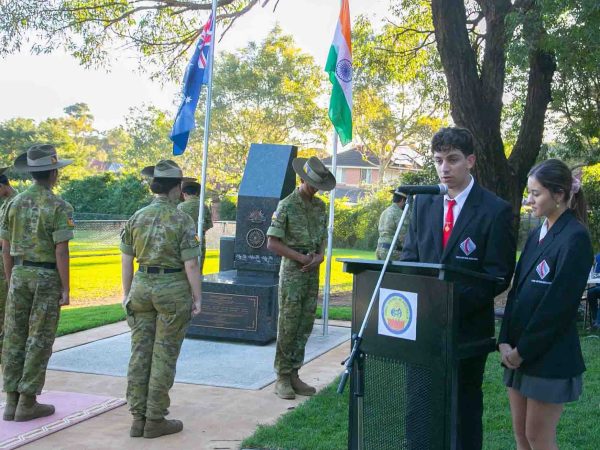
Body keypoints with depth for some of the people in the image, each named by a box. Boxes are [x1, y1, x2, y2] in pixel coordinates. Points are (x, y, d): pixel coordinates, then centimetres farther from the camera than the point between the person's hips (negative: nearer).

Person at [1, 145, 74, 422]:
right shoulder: (59, 206, -11)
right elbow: (61, 251, -15)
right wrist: (65, 288, -10)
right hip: (47, 277, -5)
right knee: (39, 340, 1)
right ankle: (28, 402, 4)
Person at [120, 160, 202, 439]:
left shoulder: (136, 218, 4)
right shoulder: (182, 220, -10)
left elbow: (126, 259, 7)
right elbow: (190, 263, -12)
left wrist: (127, 294, 15)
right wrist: (197, 298, -5)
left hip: (142, 287, 5)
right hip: (173, 290, -5)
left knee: (140, 352, 8)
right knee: (164, 355, 2)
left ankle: (138, 418, 13)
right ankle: (155, 420, 7)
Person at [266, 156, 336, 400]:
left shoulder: (320, 206, 11)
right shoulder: (287, 205, -9)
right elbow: (272, 243, -12)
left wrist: (319, 256, -4)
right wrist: (301, 258, -14)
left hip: (313, 272, 6)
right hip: (292, 272, -6)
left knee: (305, 325, 8)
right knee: (288, 325, -4)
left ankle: (294, 375, 16)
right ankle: (282, 378, 4)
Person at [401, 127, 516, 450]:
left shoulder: (496, 210, -8)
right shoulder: (423, 203, 7)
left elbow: (498, 275, -11)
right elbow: (409, 257, 10)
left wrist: (455, 301, -21)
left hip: (468, 325, -4)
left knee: (464, 405, 10)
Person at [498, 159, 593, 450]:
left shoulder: (574, 238, -13)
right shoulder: (536, 235, 13)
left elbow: (558, 304, -18)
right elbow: (517, 291, 10)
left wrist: (523, 350, -13)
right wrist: (505, 341, -1)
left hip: (549, 356, -8)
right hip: (519, 352, 8)